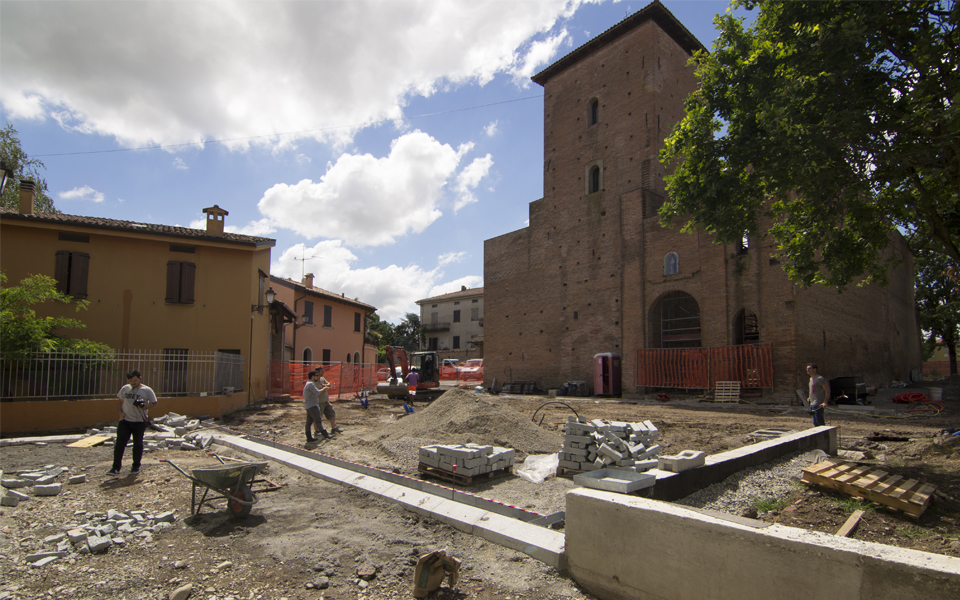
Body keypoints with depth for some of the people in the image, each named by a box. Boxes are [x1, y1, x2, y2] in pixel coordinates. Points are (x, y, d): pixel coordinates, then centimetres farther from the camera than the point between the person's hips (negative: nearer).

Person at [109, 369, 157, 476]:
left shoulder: (146, 390, -4)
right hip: (125, 420, 3)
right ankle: (116, 467, 4)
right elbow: (121, 401, 20)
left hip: (139, 422, -3)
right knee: (120, 444, -3)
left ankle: (136, 466, 22)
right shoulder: (125, 389, 7)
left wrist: (144, 408, -18)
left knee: (138, 444, 8)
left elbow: (154, 403, 0)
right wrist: (121, 412, 4)